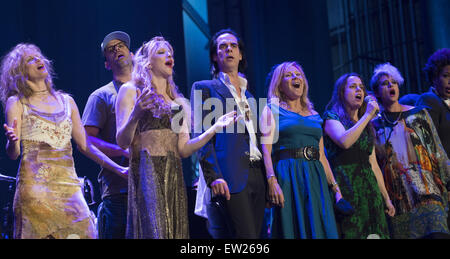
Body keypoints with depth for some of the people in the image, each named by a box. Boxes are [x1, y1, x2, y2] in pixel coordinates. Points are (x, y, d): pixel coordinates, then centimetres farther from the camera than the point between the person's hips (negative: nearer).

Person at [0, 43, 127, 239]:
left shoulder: (66, 101, 16)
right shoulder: (16, 103, 5)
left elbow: (84, 145, 17)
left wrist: (119, 169, 10)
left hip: (68, 184, 4)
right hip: (35, 184, -3)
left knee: (82, 231, -6)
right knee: (39, 233, -9)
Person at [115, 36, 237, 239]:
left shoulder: (177, 102, 20)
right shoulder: (131, 91, 5)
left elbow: (183, 149, 13)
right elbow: (122, 142, -4)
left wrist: (215, 128, 6)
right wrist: (135, 115, -22)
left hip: (174, 177, 5)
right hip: (146, 174, -5)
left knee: (176, 231, 0)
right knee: (153, 231, -14)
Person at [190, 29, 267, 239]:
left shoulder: (248, 95, 25)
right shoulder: (204, 88, 5)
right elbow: (201, 135, -5)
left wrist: (268, 178, 13)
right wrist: (213, 177, -17)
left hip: (257, 176, 7)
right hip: (230, 179, -7)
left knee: (255, 234, 3)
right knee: (245, 236, -13)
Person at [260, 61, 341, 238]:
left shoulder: (314, 116, 20)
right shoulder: (272, 110, 6)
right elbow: (266, 149, -6)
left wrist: (335, 187, 13)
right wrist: (272, 181, -20)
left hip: (315, 178, 5)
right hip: (288, 178, -5)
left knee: (319, 228, -1)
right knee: (293, 228, -9)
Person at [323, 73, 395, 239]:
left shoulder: (367, 126, 21)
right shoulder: (331, 117, 3)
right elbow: (344, 141, -19)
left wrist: (386, 198, 17)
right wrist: (368, 115, -11)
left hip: (369, 186, 6)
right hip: (345, 186, -6)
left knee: (376, 233, -2)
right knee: (352, 232, -12)